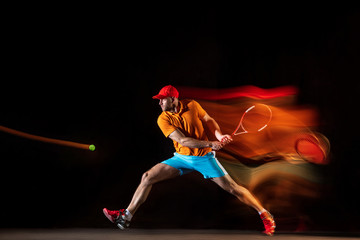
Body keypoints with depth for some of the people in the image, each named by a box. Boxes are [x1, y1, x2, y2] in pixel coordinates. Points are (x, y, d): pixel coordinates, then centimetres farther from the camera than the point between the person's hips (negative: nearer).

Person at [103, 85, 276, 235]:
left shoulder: (192, 106, -10)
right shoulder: (163, 119, -12)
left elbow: (208, 121, 4)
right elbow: (182, 140, -20)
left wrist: (220, 136, -15)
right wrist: (210, 144, -27)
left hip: (204, 158, -1)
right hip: (182, 158, 2)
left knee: (232, 188, -6)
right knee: (148, 177, -9)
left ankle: (265, 215, 8)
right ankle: (126, 216, 0)